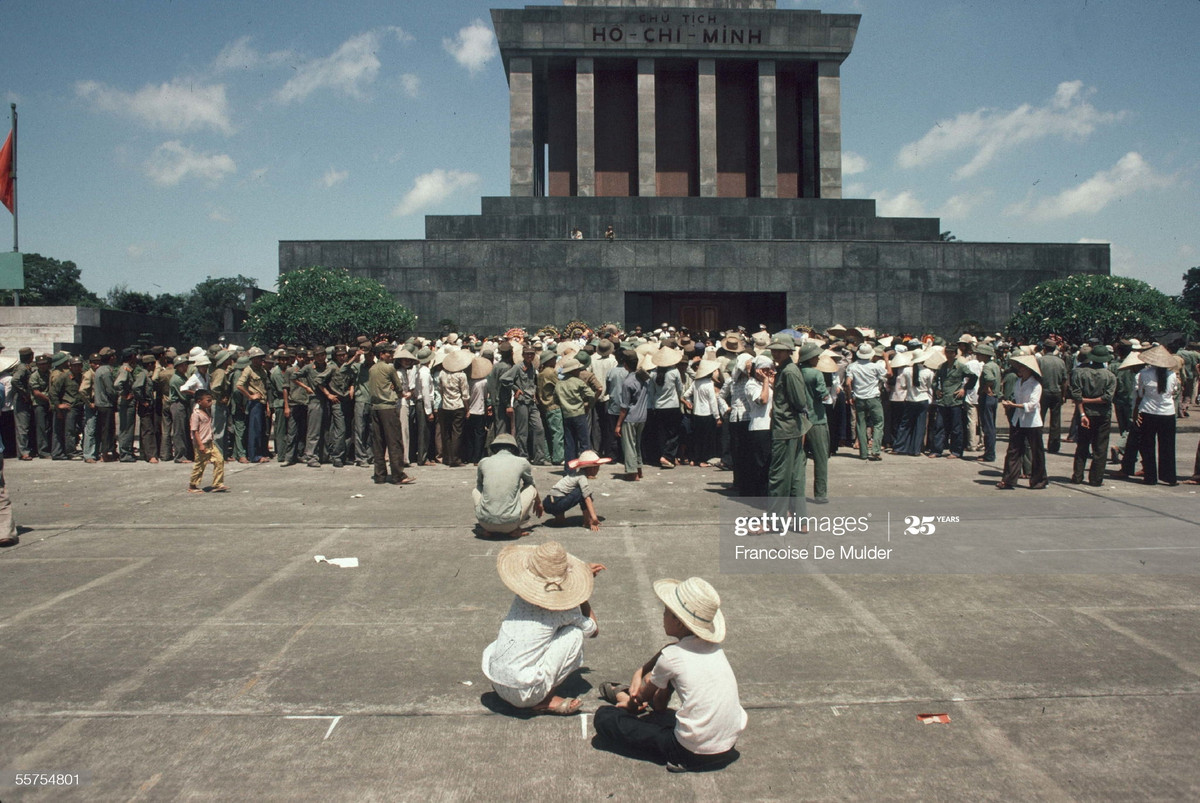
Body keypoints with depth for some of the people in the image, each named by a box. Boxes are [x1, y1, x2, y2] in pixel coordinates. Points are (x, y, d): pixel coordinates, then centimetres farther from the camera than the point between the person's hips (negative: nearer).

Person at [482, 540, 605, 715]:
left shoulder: (522, 596, 5)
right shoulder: (563, 609, -11)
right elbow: (593, 630, 10)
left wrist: (586, 574, 25)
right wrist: (582, 593, 14)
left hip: (497, 685, 6)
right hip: (524, 695, -6)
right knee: (575, 632, -2)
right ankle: (547, 700, 1)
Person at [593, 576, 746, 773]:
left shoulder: (670, 657, -15)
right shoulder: (714, 647, 2)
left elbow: (645, 695, 4)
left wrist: (633, 703, 25)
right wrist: (641, 671, 20)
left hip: (694, 754, -7)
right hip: (730, 742, 7)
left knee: (604, 717, -3)